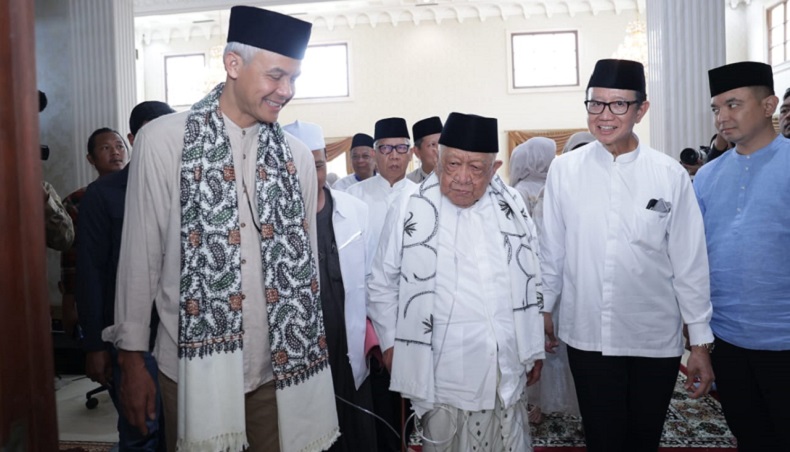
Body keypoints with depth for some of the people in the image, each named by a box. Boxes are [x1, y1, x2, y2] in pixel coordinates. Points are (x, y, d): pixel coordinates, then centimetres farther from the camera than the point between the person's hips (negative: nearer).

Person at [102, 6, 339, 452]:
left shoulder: (298, 156, 2)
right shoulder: (162, 141, -6)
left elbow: (305, 260, 8)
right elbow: (140, 257, -2)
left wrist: (307, 347, 11)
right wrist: (132, 358, 2)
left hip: (278, 364, 3)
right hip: (195, 362, -2)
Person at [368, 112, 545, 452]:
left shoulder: (512, 206, 3)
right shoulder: (410, 210, -7)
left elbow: (530, 281, 12)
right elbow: (382, 285, 3)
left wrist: (534, 348, 14)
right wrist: (391, 342, 3)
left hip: (507, 369, 4)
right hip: (443, 370, -3)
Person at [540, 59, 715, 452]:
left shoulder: (670, 175, -5)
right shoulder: (564, 169, -4)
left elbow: (690, 262, -2)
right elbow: (551, 249, 2)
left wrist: (701, 343, 1)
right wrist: (544, 309, 8)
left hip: (656, 339, 1)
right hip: (587, 335, 0)